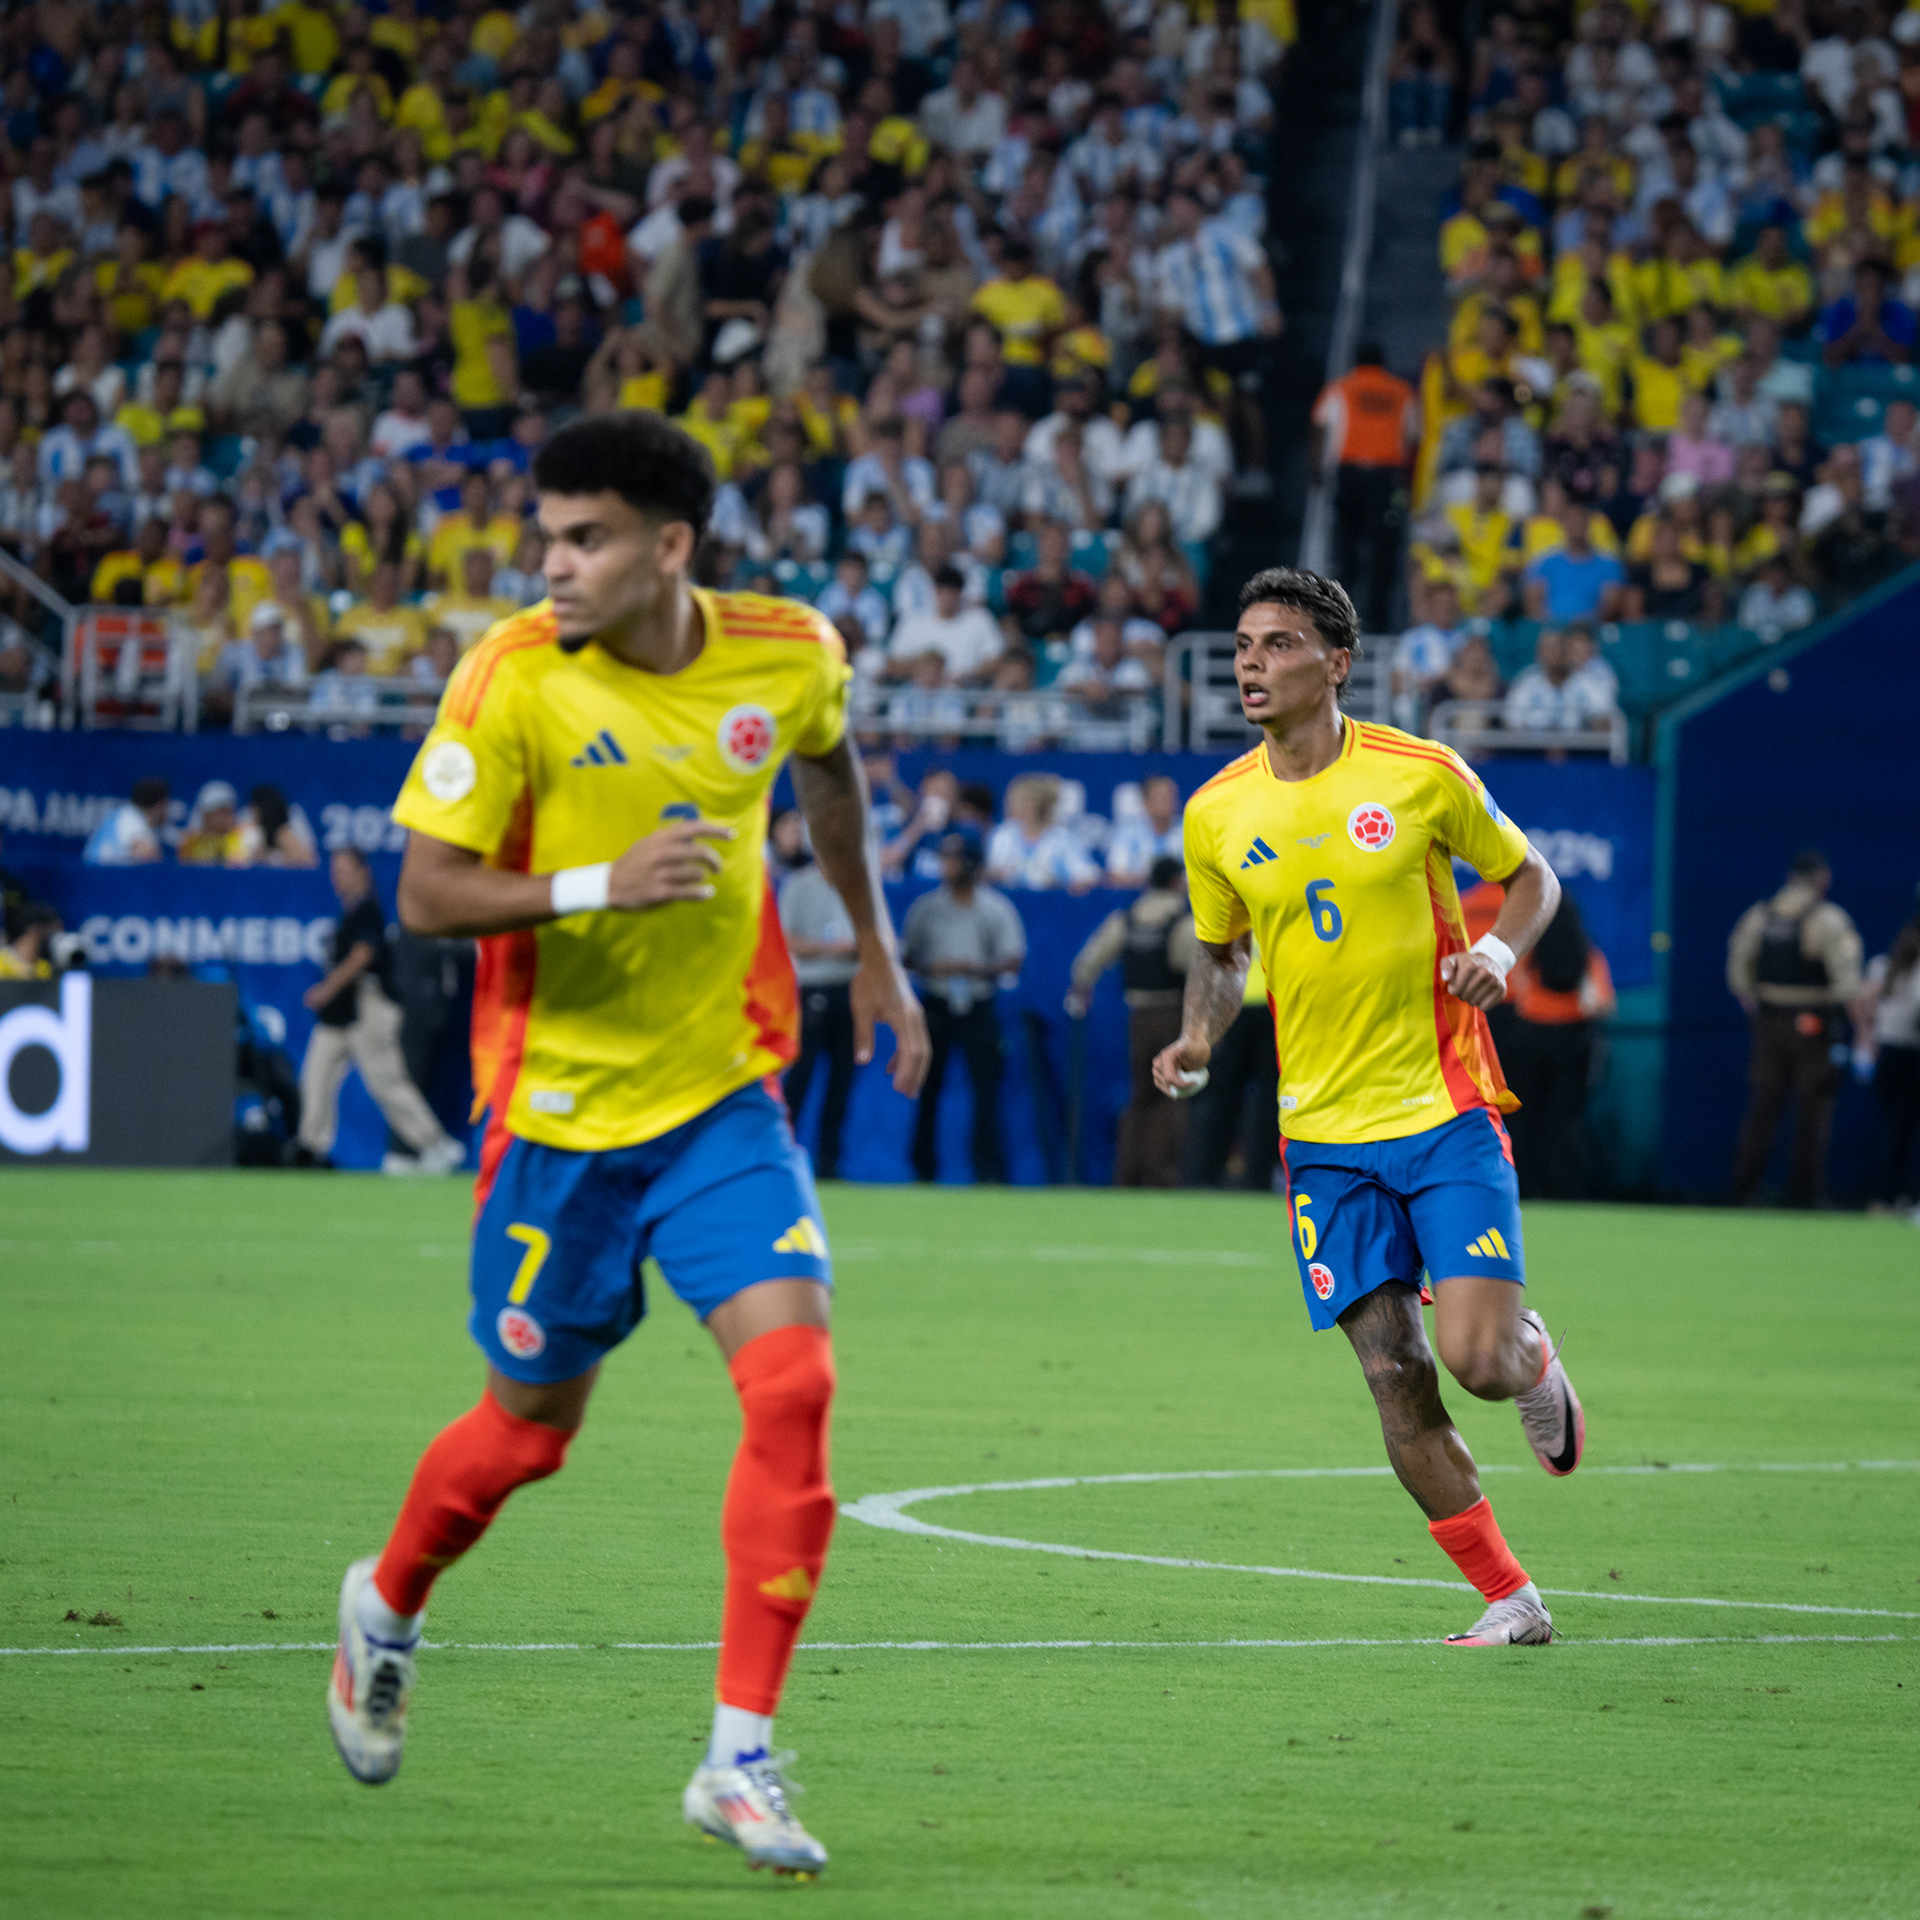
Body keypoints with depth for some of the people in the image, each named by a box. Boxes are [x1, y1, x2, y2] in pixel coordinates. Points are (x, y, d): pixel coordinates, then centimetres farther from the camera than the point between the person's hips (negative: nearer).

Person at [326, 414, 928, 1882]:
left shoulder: (787, 656, -5)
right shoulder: (513, 679, -15)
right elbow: (425, 894, -15)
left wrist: (877, 952, 24)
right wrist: (605, 885, -28)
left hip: (726, 1098, 2)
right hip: (561, 1105, -2)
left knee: (794, 1380, -16)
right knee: (532, 1426, 10)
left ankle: (742, 1758, -11)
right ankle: (387, 1608, 44)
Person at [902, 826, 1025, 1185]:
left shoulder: (996, 909, 3)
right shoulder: (926, 907, 8)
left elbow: (1013, 960, -2)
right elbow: (907, 956, 11)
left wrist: (973, 967, -18)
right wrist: (929, 967, -11)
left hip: (978, 1007, -2)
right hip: (935, 1005, 2)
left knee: (986, 1088, -8)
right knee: (928, 1088, 3)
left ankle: (989, 1170, -7)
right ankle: (924, 1170, 11)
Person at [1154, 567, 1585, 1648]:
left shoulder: (1422, 776, -6)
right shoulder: (1216, 815, 2)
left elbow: (1530, 877, 8)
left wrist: (1499, 952, -13)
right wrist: (1201, 1035, -1)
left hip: (1447, 1113, -3)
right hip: (1325, 1136, 3)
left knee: (1480, 1358, -15)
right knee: (1396, 1383, -4)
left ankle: (1538, 1358, 24)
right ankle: (1511, 1602, 9)